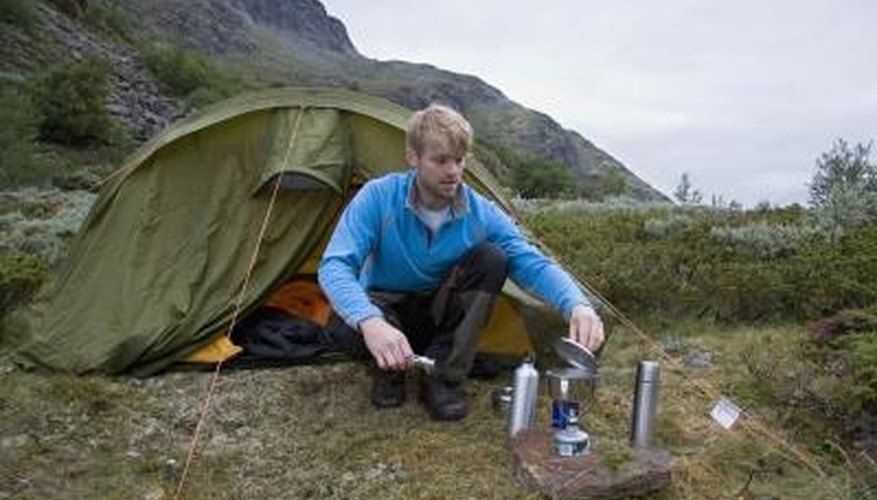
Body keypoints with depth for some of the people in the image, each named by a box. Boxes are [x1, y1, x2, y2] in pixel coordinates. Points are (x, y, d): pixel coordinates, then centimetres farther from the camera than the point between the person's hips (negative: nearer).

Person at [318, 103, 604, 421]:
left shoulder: (481, 213, -17)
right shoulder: (378, 197, -24)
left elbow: (534, 264, -22)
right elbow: (334, 266, -33)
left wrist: (576, 305, -44)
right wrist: (369, 321, -53)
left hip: (437, 316, 3)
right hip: (385, 308, -2)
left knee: (491, 258, -24)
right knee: (349, 321, -38)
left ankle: (442, 377, -16)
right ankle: (388, 370, -1)